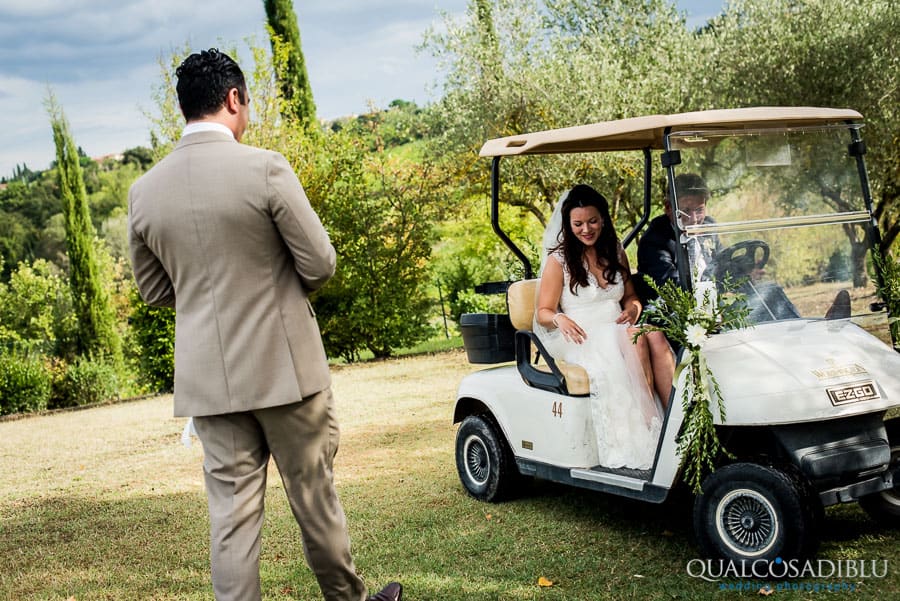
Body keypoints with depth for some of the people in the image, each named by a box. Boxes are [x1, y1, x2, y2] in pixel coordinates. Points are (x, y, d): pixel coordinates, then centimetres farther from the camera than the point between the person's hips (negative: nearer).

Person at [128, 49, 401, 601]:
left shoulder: (144, 191, 1)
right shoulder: (264, 168, -13)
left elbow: (154, 290, 11)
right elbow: (320, 265, -9)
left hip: (207, 375, 4)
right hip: (283, 365, -3)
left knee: (232, 509, 9)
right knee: (315, 494, 12)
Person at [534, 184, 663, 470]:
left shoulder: (616, 254, 16)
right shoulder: (558, 260, 2)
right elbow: (543, 313, 1)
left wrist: (632, 309, -3)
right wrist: (559, 319, -23)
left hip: (618, 332, 4)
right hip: (580, 339, -4)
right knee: (613, 356, -38)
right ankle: (624, 447, -36)